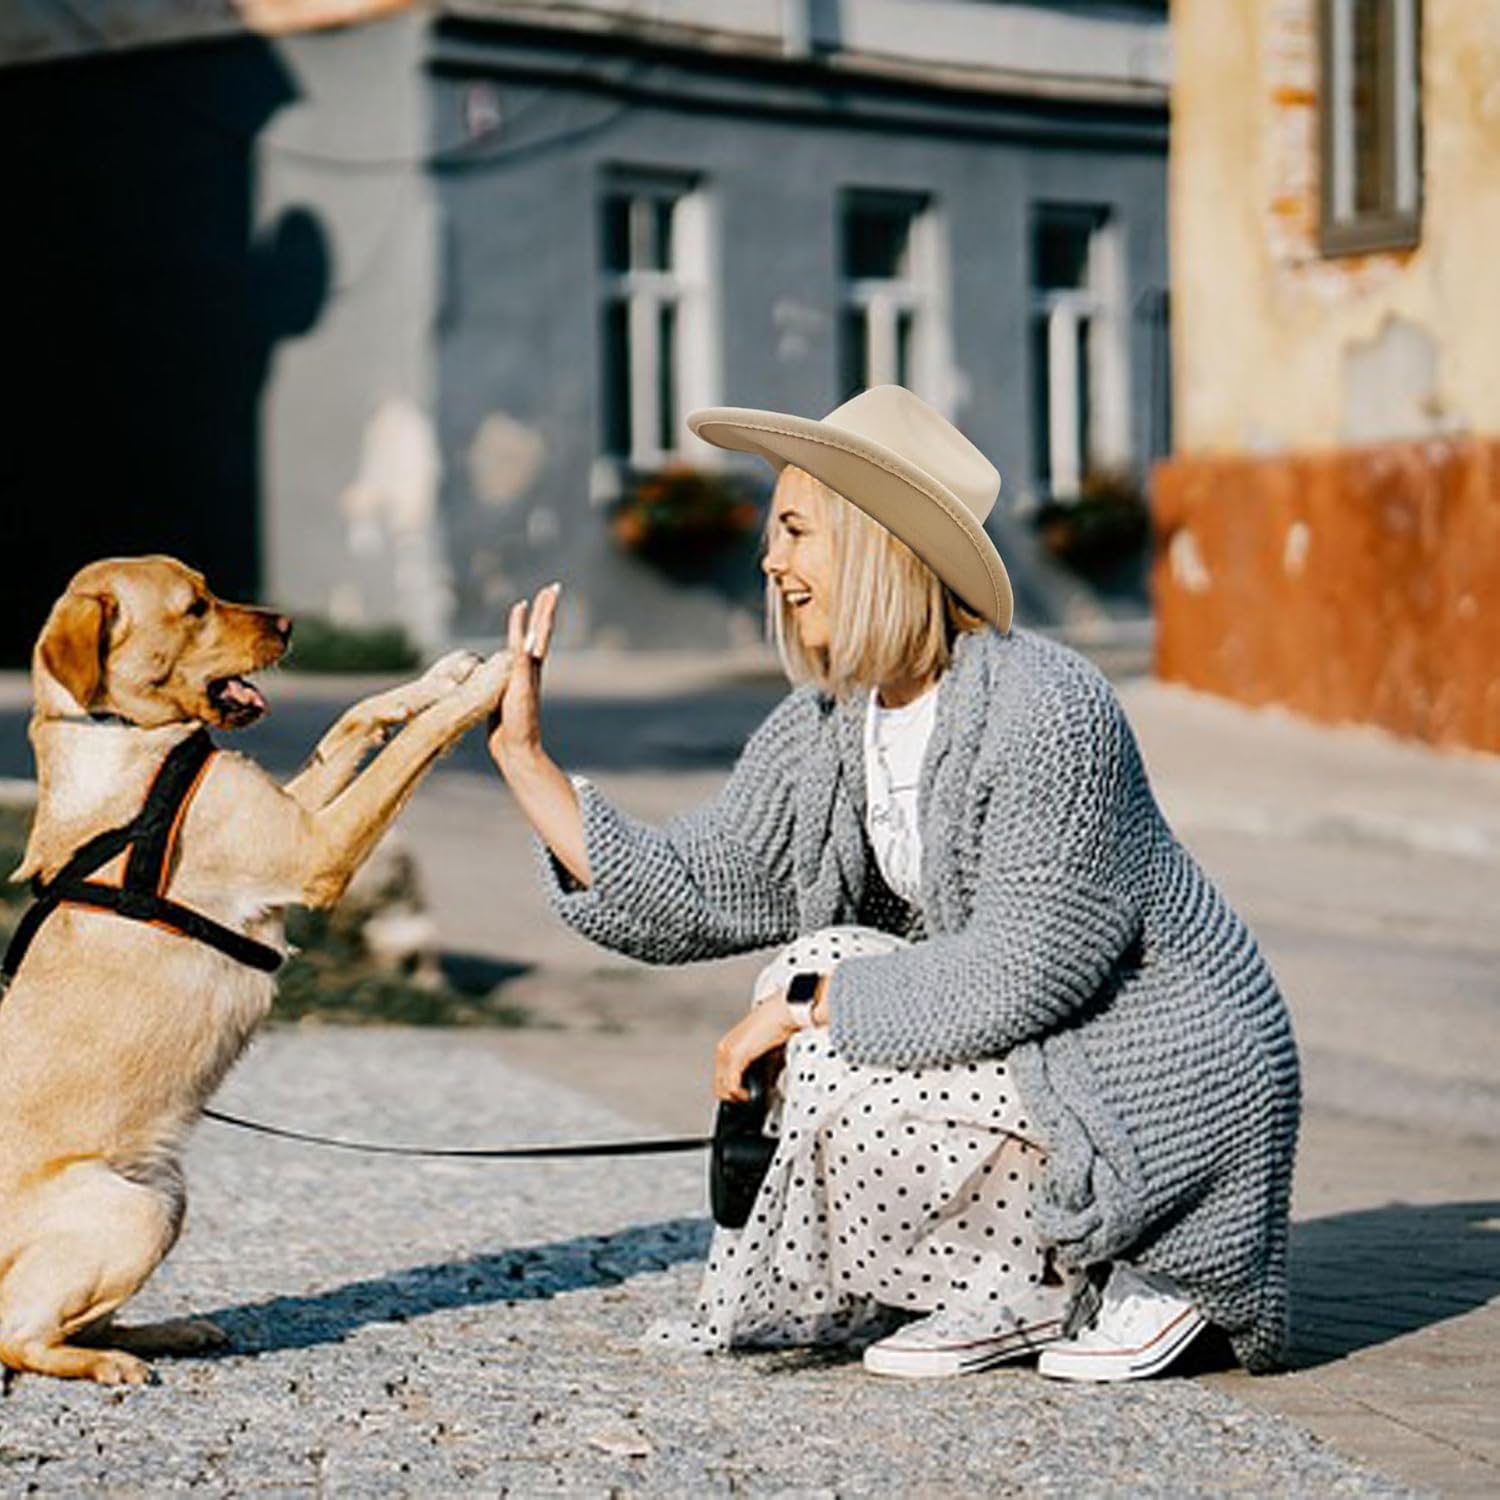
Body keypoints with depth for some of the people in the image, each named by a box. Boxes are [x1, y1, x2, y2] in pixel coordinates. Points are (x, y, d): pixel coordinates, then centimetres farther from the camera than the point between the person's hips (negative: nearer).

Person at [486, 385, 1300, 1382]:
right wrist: (524, 755, -2)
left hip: (1171, 1088, -9)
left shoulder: (1044, 710, -24)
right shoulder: (827, 728, 2)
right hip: (1033, 1055, 9)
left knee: (842, 1088, -21)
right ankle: (1016, 1286, 5)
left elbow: (1026, 971, -27)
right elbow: (687, 896, 2)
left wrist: (807, 1003, -21)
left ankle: (1124, 1282, -2)